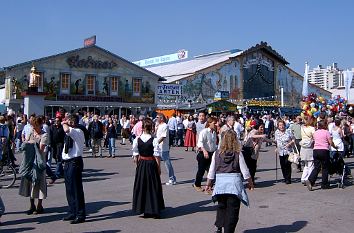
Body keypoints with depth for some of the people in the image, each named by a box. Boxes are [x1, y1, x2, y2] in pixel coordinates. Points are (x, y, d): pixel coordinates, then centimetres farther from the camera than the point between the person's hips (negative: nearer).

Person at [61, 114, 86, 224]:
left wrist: (64, 123, -17)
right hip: (68, 162, 10)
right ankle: (72, 212, 27)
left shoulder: (78, 132, -15)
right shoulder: (70, 133, 15)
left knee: (76, 189, -5)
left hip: (75, 162, -10)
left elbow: (66, 130, -32)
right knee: (69, 189, 15)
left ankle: (80, 215, 3)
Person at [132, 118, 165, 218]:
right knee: (153, 187, 8)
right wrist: (159, 167, 0)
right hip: (152, 164, -3)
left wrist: (138, 164, 14)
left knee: (141, 186, 13)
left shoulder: (137, 140, -5)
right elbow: (157, 156, -10)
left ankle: (142, 209, 21)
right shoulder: (154, 140, -14)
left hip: (141, 164, 3)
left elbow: (135, 155, 2)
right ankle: (154, 210, 13)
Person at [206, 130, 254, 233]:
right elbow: (244, 171, -2)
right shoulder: (238, 154, -5)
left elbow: (211, 171, 4)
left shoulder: (217, 153, 0)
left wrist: (209, 183, 16)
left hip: (220, 182, 2)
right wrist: (250, 182, 12)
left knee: (221, 206, 20)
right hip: (234, 182, -2)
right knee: (232, 209, 5)